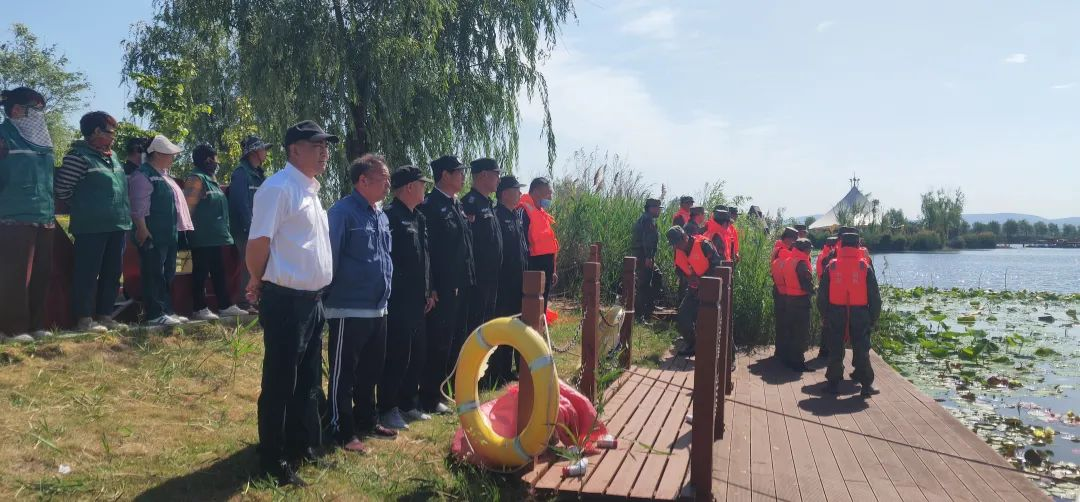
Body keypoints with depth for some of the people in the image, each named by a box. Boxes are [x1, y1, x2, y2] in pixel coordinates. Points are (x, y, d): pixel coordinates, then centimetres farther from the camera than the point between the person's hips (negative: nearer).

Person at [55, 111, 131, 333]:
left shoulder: (112, 156, 14)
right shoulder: (79, 156, -9)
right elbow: (61, 189, -9)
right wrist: (83, 207, 3)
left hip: (118, 224, 8)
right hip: (92, 226, -8)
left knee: (112, 272, 11)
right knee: (88, 272, -2)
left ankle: (105, 315, 19)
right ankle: (84, 318, 4)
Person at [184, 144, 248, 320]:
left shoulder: (211, 179, 18)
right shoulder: (196, 179, -11)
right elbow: (188, 206, -17)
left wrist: (223, 231, 20)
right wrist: (191, 229, -13)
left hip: (216, 237, 9)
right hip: (203, 238, -9)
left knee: (219, 272, 12)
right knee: (201, 272, -2)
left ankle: (226, 306, 18)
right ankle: (200, 309, 5)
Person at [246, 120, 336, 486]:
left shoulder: (310, 190, 14)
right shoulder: (279, 187, -15)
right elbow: (258, 242, -17)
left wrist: (317, 290, 17)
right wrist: (258, 282, -3)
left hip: (312, 299, 9)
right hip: (286, 301, -9)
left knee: (308, 381, 19)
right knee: (280, 384, 2)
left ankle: (301, 446, 34)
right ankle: (274, 461, 15)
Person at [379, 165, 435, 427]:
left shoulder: (419, 218, 15)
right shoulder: (390, 216, -13)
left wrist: (428, 292, 16)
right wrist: (394, 292, -17)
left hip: (417, 301, 9)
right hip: (398, 301, -9)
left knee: (417, 354, 14)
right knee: (397, 355, -3)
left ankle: (408, 403, 27)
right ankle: (387, 409, 9)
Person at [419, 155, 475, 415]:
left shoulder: (457, 205, 15)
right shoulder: (431, 205, -13)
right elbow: (428, 248, -18)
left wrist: (469, 279, 14)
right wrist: (431, 288, -21)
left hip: (460, 286, 9)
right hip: (441, 289, -9)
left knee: (453, 340, 16)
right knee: (438, 342, -1)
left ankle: (444, 390, 28)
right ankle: (429, 399, 9)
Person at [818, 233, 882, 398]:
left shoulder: (831, 266, -1)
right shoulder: (865, 267, -2)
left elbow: (823, 294, 2)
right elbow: (874, 295, 0)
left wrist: (824, 313, 11)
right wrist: (874, 316, 7)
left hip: (836, 313, 1)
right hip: (859, 314, 0)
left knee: (835, 350, 9)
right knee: (861, 349, 7)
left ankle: (833, 383, 13)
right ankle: (866, 385, 8)